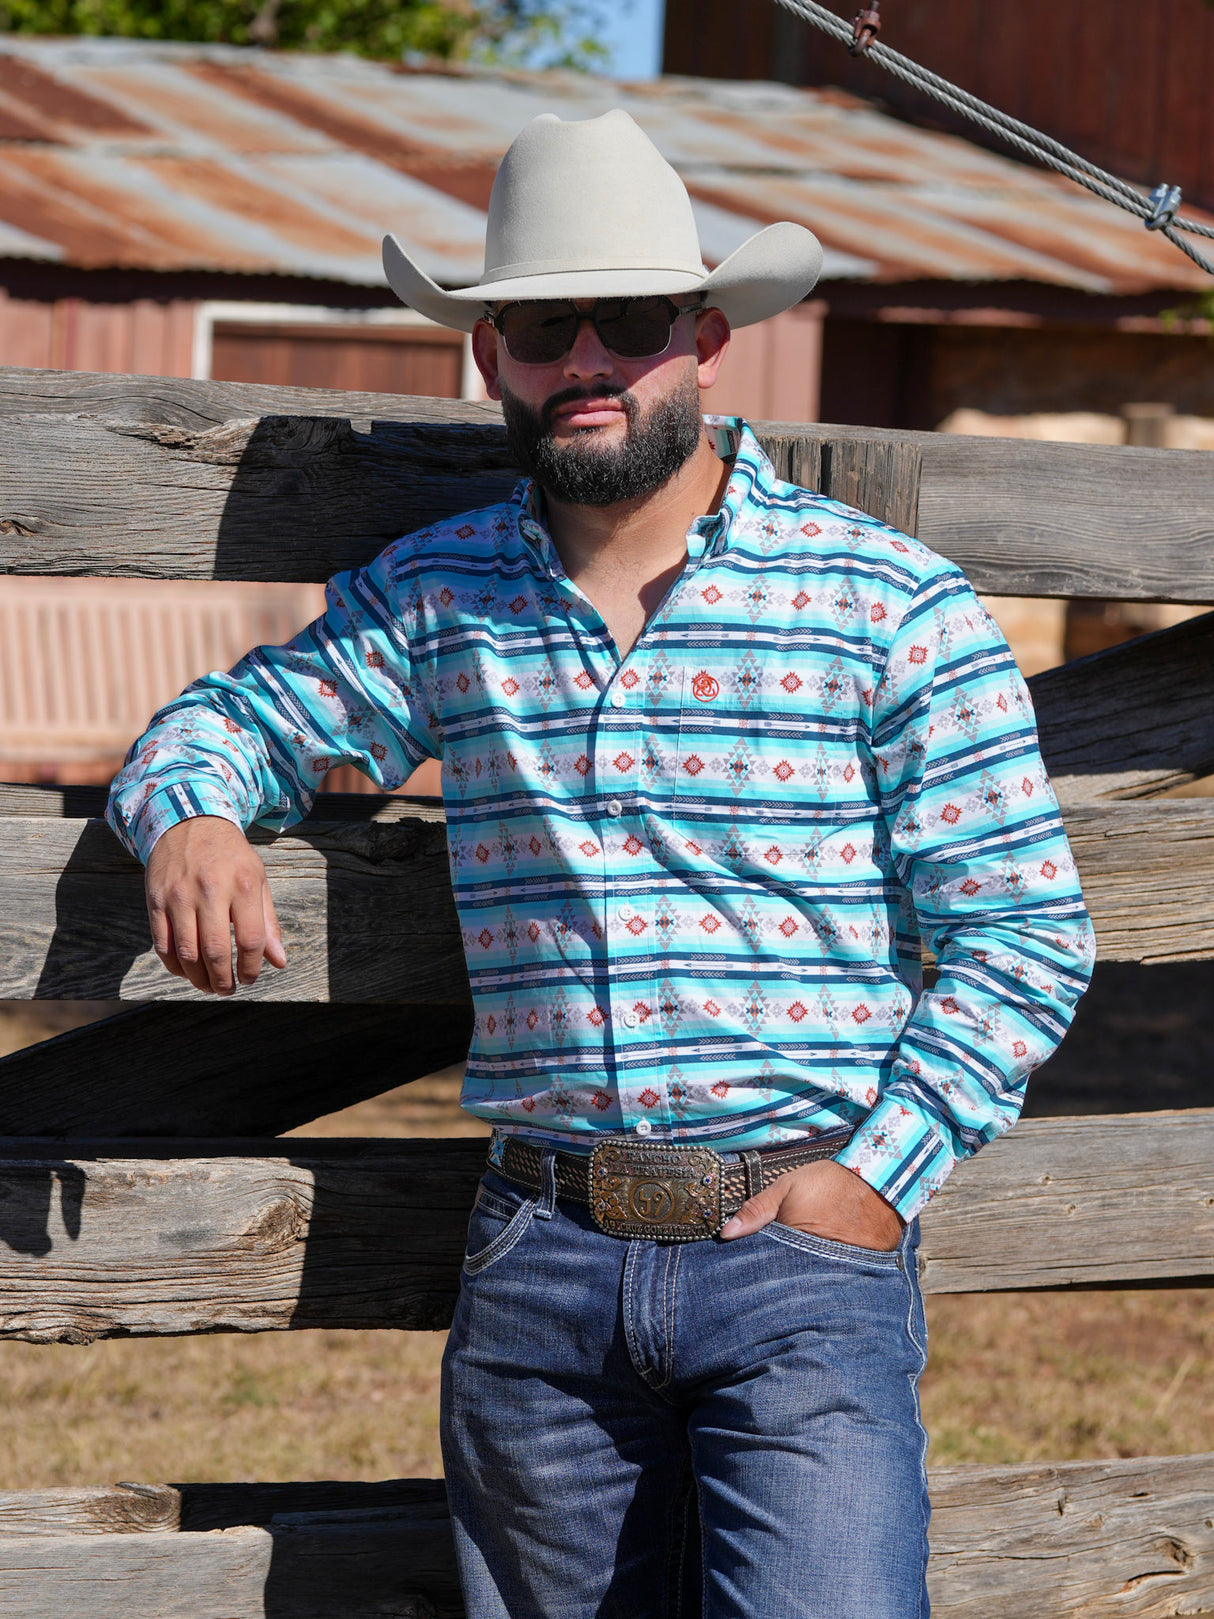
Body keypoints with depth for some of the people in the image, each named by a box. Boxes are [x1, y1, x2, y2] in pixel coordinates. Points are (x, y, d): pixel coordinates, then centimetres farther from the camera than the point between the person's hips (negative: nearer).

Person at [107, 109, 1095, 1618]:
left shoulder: (894, 604, 0)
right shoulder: (436, 594, 10)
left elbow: (1021, 936, 1)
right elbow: (238, 715, 22)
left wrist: (877, 1175, -9)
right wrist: (192, 815, -3)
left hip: (805, 1247, -3)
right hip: (540, 1254, 4)